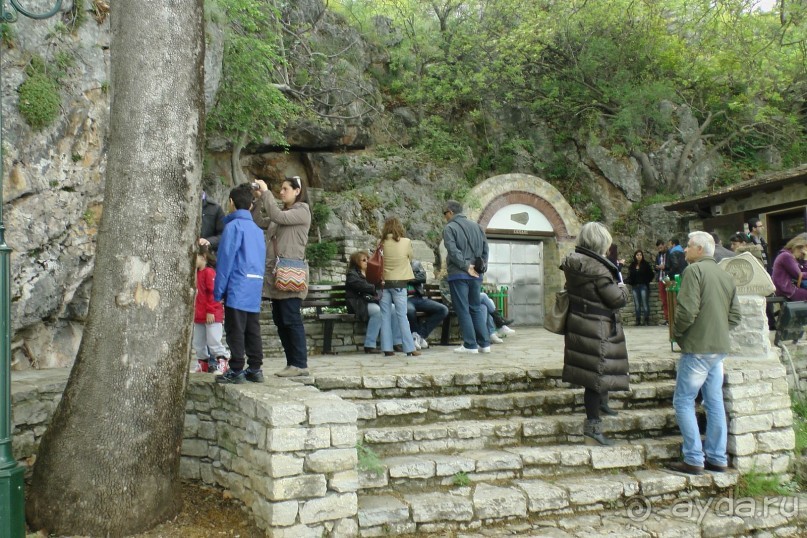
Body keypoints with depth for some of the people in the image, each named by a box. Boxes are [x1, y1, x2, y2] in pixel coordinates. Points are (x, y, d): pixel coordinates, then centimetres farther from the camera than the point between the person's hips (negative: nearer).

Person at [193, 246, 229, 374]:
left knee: (213, 342, -8)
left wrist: (210, 311, -19)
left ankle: (221, 363, 1)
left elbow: (213, 293, -18)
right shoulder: (196, 273, 14)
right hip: (198, 315, 9)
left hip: (211, 316, -9)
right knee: (198, 344, 15)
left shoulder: (209, 272, -13)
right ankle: (203, 363, 27)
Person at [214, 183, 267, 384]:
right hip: (255, 288, 7)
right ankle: (255, 369, 14)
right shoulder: (257, 229, 15)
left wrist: (218, 290, -7)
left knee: (235, 331, -2)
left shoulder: (234, 226, -7)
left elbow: (226, 259, -11)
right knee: (252, 330, 11)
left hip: (237, 288, -7)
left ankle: (236, 371, 0)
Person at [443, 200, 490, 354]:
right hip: (476, 274, 6)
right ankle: (484, 343, 11)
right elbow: (485, 248, 12)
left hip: (459, 275, -6)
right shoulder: (476, 226, 14)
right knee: (476, 308, 13)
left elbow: (453, 251, -18)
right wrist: (481, 265, 11)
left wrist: (466, 266, -13)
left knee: (463, 310, -1)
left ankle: (470, 345, -1)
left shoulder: (449, 228, -6)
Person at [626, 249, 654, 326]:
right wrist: (630, 282, -1)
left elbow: (651, 275, 3)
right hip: (635, 286, 3)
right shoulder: (632, 265, 10)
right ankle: (638, 320, 8)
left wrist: (647, 281, -6)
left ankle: (646, 320, -2)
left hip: (643, 286, -3)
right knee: (637, 304, 5)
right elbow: (629, 276, 15)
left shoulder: (646, 265, 1)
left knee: (645, 303, -5)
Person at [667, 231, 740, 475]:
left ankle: (693, 459, -1)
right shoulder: (726, 275, 12)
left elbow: (687, 310, -20)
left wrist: (676, 331, -4)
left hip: (697, 347, -8)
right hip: (719, 348, 8)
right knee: (715, 403, 13)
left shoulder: (695, 270, -11)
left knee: (683, 402, 0)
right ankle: (717, 458, 18)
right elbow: (734, 316, 11)